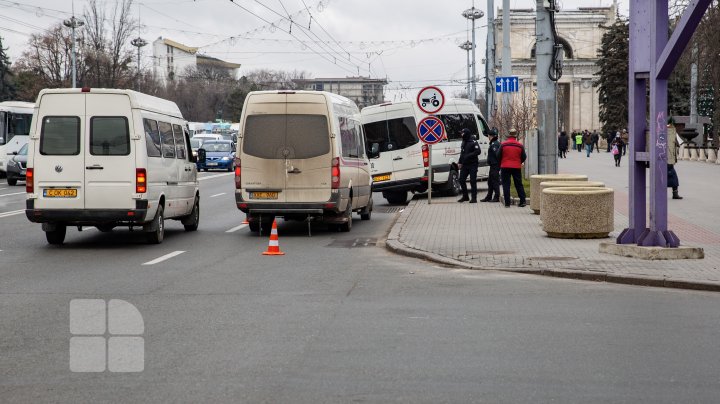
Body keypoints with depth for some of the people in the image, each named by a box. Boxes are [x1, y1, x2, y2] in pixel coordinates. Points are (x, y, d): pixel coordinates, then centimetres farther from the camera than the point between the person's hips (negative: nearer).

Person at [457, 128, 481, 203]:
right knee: (461, 180, 6)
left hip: (472, 165, -8)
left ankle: (474, 198, -1)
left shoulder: (473, 142, -11)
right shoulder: (464, 142, 15)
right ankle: (465, 196, 19)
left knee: (473, 181, -6)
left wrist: (468, 156, -23)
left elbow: (478, 151, -19)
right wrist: (460, 161, 14)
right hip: (464, 165, 8)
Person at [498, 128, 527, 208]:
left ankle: (507, 203, -2)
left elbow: (498, 156, 0)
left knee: (506, 185, 2)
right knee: (519, 184, 11)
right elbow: (524, 157, 6)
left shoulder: (503, 144, -5)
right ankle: (522, 201, 8)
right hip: (516, 167, 2)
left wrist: (501, 163, 19)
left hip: (505, 167, -2)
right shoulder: (520, 145, -1)